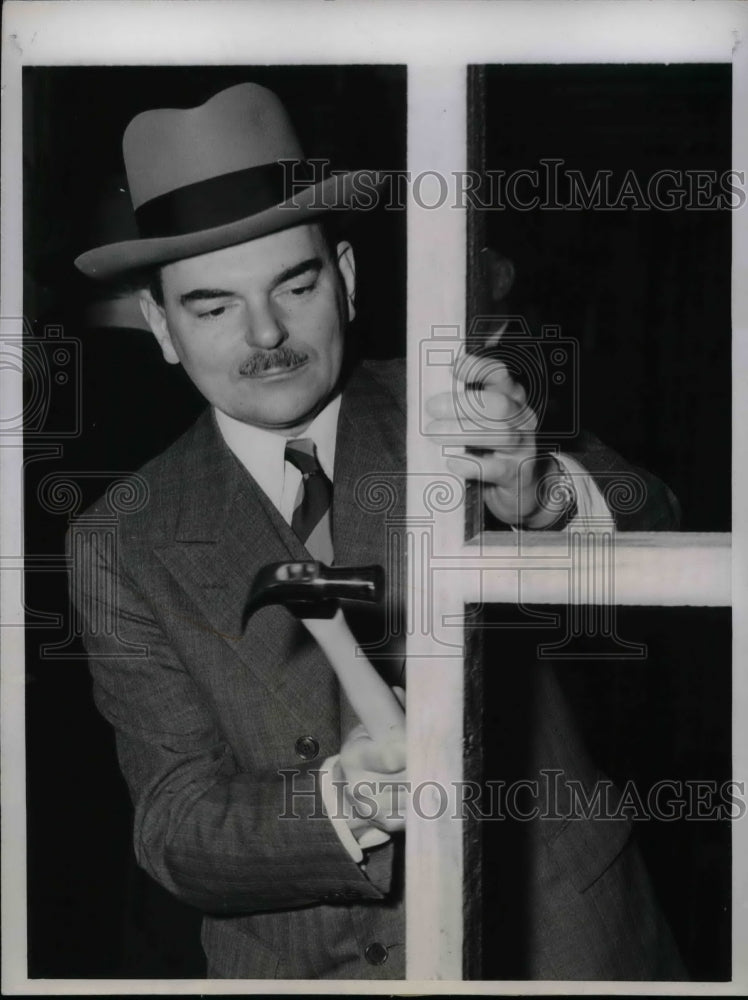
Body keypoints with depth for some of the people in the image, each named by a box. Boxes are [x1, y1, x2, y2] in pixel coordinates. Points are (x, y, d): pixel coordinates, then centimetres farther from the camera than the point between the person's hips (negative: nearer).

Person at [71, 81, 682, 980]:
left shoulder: (453, 410, -9)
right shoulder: (123, 552, -9)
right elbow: (178, 833, -14)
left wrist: (541, 495, -44)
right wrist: (342, 798, -33)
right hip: (304, 968, 0)